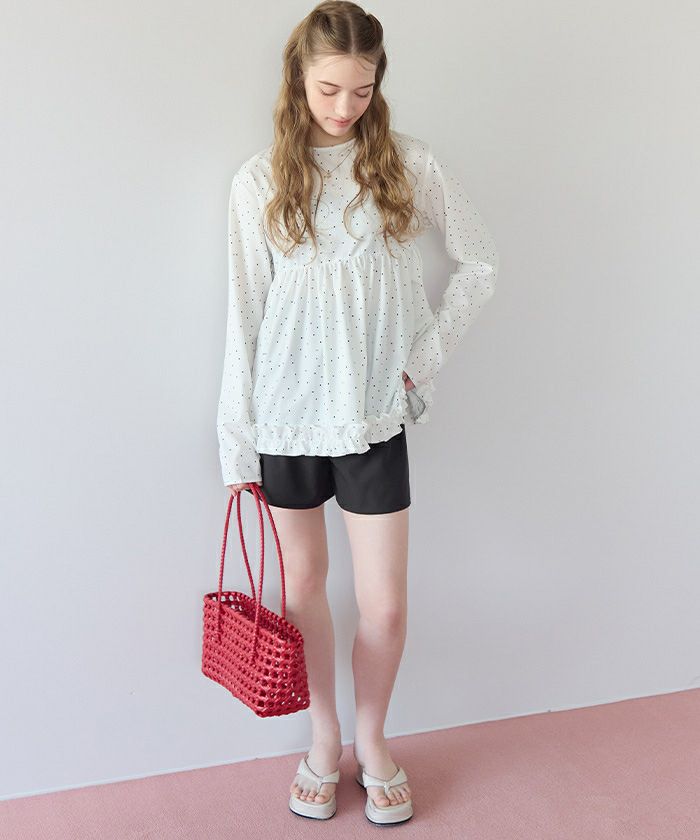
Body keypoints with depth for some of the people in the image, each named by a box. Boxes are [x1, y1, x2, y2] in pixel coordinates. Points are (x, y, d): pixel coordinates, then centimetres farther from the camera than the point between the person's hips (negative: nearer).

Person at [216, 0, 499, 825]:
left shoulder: (409, 163, -1)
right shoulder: (260, 179, -2)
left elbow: (479, 264, 8)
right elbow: (244, 312, -1)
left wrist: (425, 353, -1)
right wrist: (236, 439, -1)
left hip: (374, 413, 0)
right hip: (287, 412, 1)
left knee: (384, 603, 4)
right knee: (304, 584, 14)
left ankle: (372, 742, 31)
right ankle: (323, 741, 34)